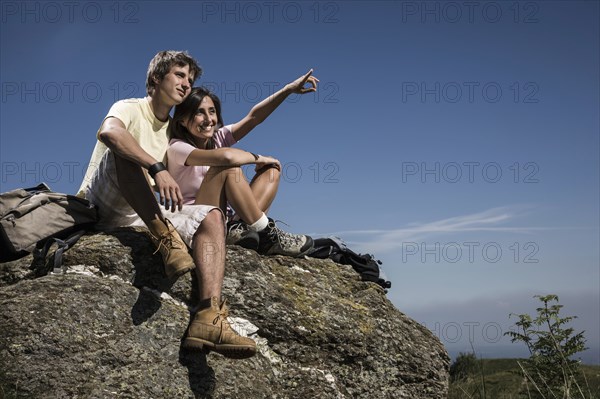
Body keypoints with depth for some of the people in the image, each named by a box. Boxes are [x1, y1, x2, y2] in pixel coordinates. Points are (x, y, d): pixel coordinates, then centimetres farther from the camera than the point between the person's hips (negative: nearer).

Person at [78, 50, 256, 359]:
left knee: (212, 216, -17)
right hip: (97, 211, -6)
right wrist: (157, 169, -40)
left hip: (139, 218, 6)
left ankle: (210, 317, -40)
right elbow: (108, 132, -29)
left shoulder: (174, 132, 19)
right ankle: (164, 238, -40)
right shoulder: (130, 109, -3)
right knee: (124, 149, -30)